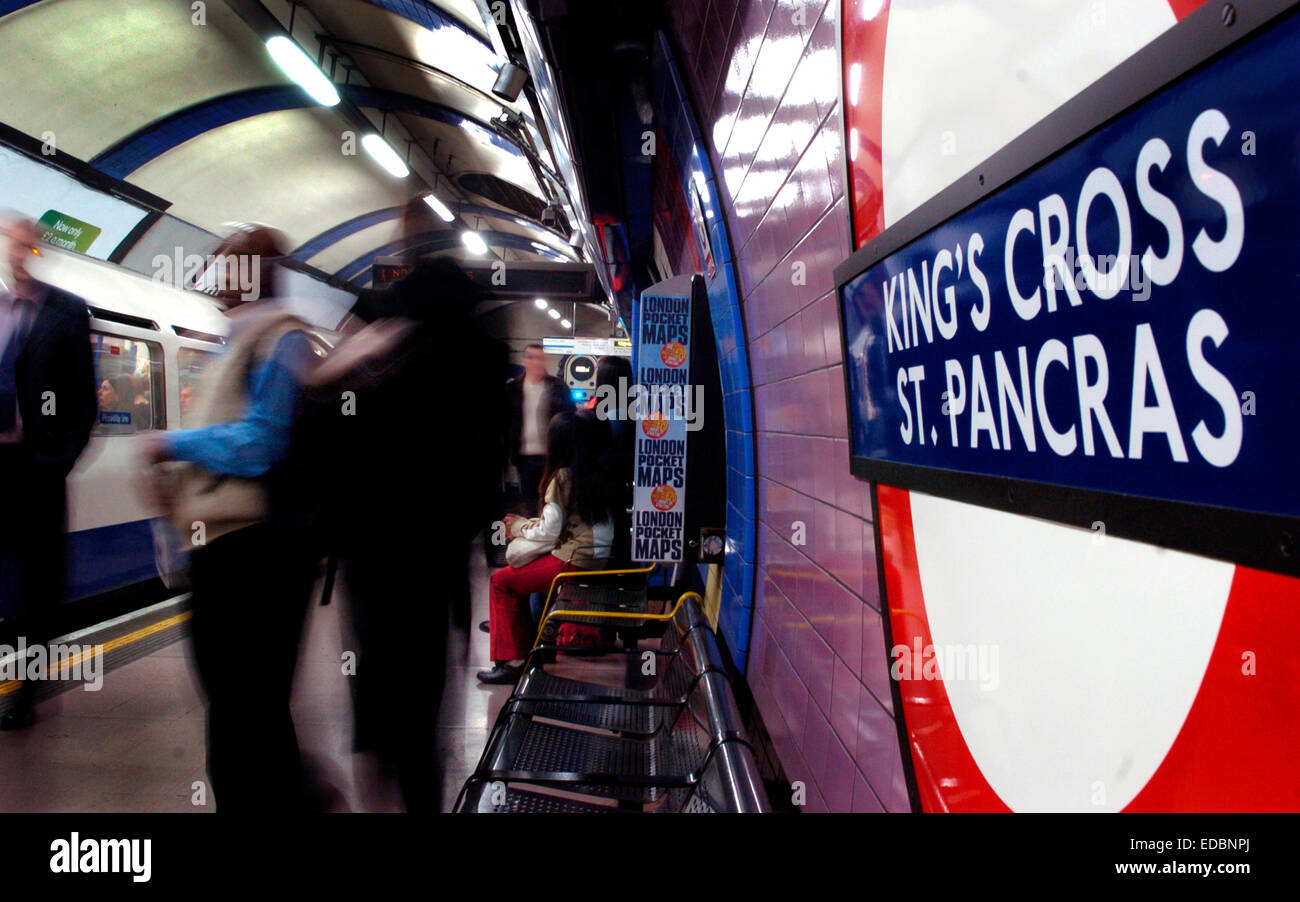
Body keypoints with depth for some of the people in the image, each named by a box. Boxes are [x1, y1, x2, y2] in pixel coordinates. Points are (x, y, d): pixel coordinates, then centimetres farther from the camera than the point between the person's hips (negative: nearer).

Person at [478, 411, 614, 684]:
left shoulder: (563, 476, -14)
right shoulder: (593, 473, 10)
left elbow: (550, 531, -13)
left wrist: (518, 528, 5)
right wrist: (525, 523, 17)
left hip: (574, 560, -9)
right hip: (596, 556, 9)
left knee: (501, 581, 0)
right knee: (518, 569, 23)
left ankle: (511, 660, 1)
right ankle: (527, 645, 26)